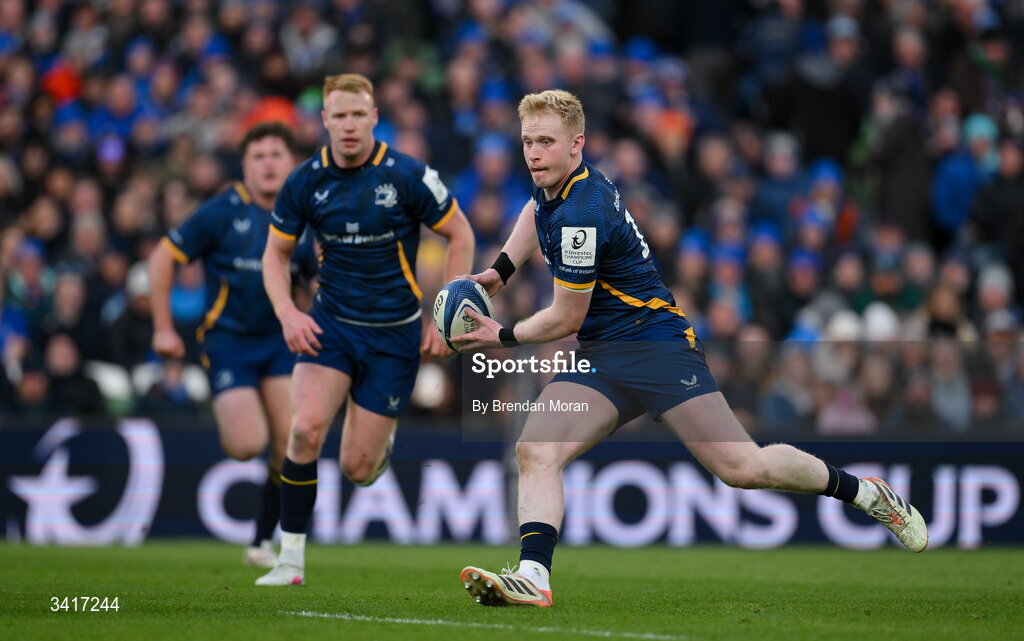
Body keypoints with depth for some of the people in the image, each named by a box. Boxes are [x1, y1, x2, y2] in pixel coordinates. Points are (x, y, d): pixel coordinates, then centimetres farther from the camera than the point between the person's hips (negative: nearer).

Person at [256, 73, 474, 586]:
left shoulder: (408, 176, -13)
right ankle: (291, 559, -11)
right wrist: (287, 313, -10)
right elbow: (275, 254, 7)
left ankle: (382, 439, 39)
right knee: (306, 428, -23)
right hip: (330, 322, 2)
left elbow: (460, 236, -2)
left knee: (357, 469, -1)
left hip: (393, 332, -2)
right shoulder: (305, 181, -5)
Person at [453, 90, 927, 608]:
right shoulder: (554, 180, 5)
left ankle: (865, 492, 9)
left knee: (742, 468, -11)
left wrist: (504, 338, 1)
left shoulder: (581, 215, -23)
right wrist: (500, 270, 21)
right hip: (598, 359, 9)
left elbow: (565, 319, -14)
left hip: (656, 345, -9)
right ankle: (532, 576, -22)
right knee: (534, 452, -14)